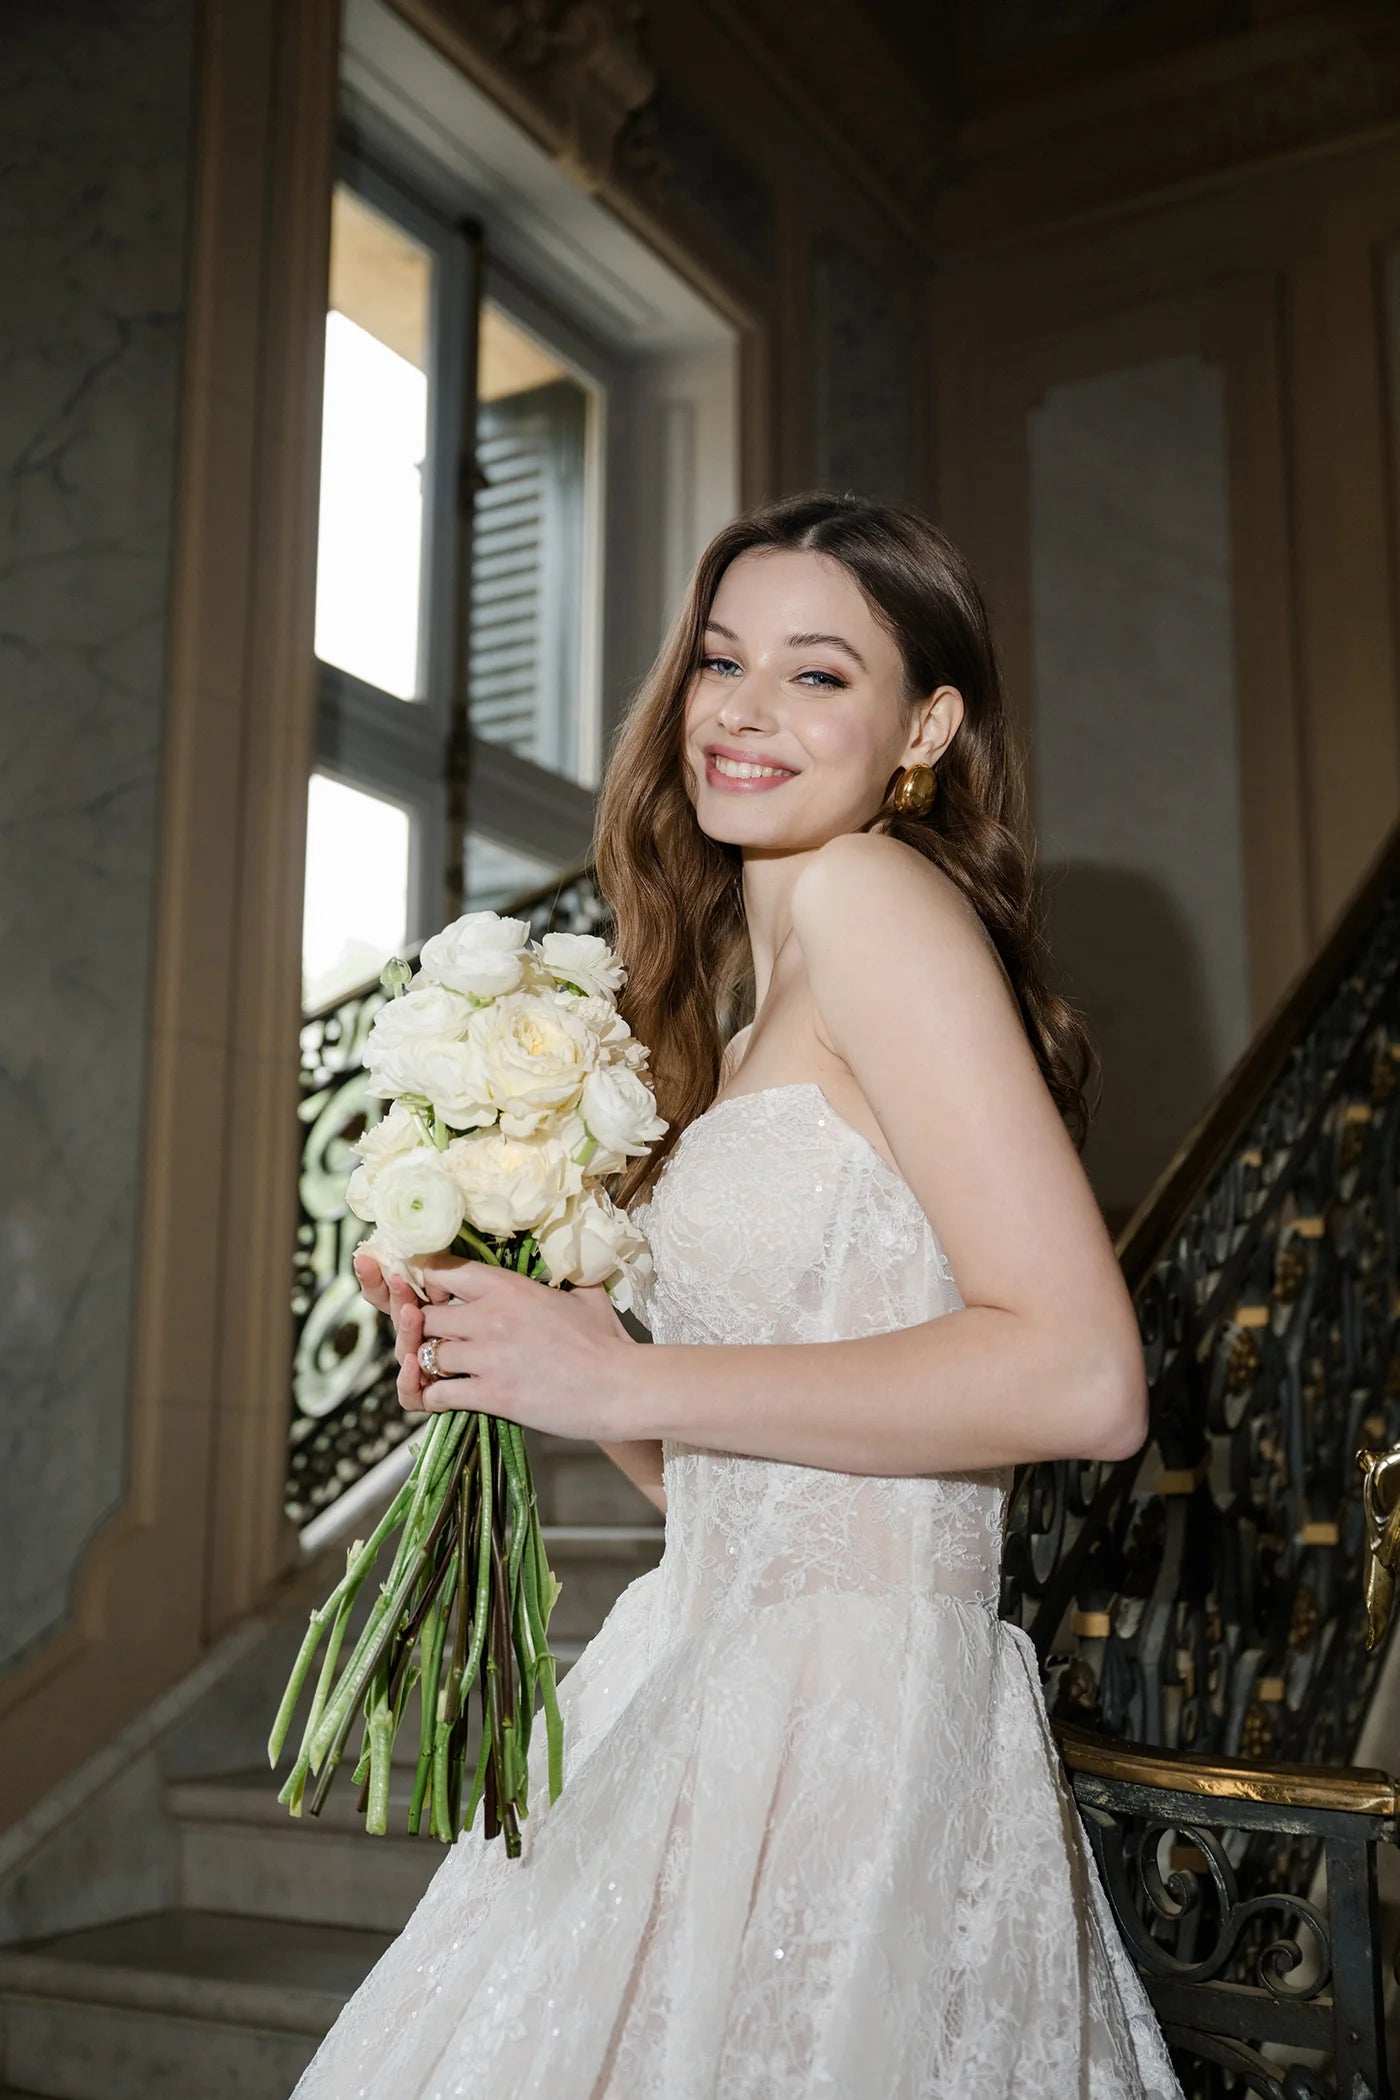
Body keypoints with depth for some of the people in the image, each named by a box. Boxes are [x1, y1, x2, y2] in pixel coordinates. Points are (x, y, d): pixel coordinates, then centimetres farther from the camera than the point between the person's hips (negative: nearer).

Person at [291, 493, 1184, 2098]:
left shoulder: (877, 894, -10)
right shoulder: (747, 1002, 14)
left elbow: (1083, 1379, -21)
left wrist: (629, 1380, -16)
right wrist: (521, 1363, 1)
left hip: (851, 1714, -8)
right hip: (730, 1701, 8)